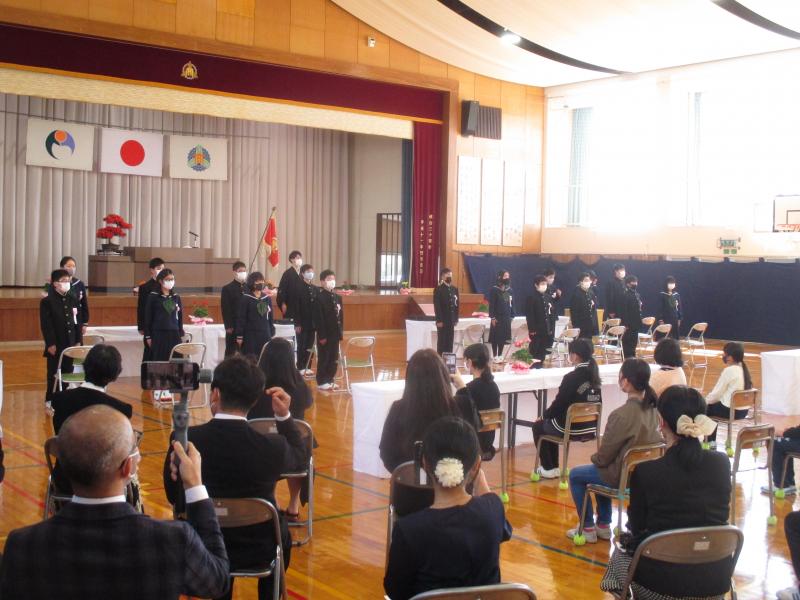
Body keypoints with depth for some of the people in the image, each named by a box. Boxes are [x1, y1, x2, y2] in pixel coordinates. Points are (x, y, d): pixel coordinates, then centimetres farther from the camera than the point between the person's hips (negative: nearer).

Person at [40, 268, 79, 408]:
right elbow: (45, 325, -11)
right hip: (55, 345, -5)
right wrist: (50, 344, -15)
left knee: (67, 372, 9)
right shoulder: (47, 301, -7)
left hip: (70, 344, 5)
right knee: (54, 373, 3)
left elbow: (77, 322, 10)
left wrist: (78, 341, 6)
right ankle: (50, 399, 13)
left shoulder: (72, 300, 8)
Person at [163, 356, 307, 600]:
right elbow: (300, 455, 2)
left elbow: (172, 497, -4)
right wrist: (284, 415, 1)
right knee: (281, 535, 33)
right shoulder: (272, 447, -22)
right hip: (257, 551, -1)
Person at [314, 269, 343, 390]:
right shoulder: (319, 297, -11)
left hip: (335, 333, 6)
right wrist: (322, 335, -17)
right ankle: (321, 382, 10)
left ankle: (330, 380, 21)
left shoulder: (338, 297, 10)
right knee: (323, 358, 2)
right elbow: (318, 318, -15)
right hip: (324, 334, -6)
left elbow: (341, 316, 12)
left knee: (334, 358, 11)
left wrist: (341, 332, 6)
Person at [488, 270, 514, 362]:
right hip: (497, 317, -5)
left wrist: (511, 316, 8)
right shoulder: (494, 289, -8)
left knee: (503, 336, 8)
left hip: (506, 318, 5)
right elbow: (491, 304, -10)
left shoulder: (510, 290, 8)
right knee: (495, 336, 0)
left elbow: (512, 304, 13)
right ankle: (495, 356, 7)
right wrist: (492, 317, -14)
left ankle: (500, 355, 17)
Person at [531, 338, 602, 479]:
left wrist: (544, 415, 5)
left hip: (571, 428, -7)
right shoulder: (594, 376, 2)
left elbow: (558, 404, -16)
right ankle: (554, 468, 32)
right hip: (591, 428, 7)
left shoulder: (571, 378, -21)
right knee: (550, 423, 30)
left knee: (538, 426, 20)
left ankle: (548, 469, 22)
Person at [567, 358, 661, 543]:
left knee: (575, 475, 15)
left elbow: (605, 454, -18)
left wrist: (595, 458, 7)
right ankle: (603, 526, 35)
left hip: (623, 476, -7)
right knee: (602, 470, 33)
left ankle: (587, 529, 20)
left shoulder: (622, 415, -28)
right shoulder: (652, 408, -5)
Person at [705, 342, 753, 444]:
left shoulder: (729, 370, -19)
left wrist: (705, 401, 4)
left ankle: (710, 441, 20)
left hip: (731, 410, -8)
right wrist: (708, 399, 18)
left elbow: (717, 393, -14)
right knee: (712, 406, 27)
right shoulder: (742, 368, 6)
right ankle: (711, 441, 29)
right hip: (743, 410, 8)